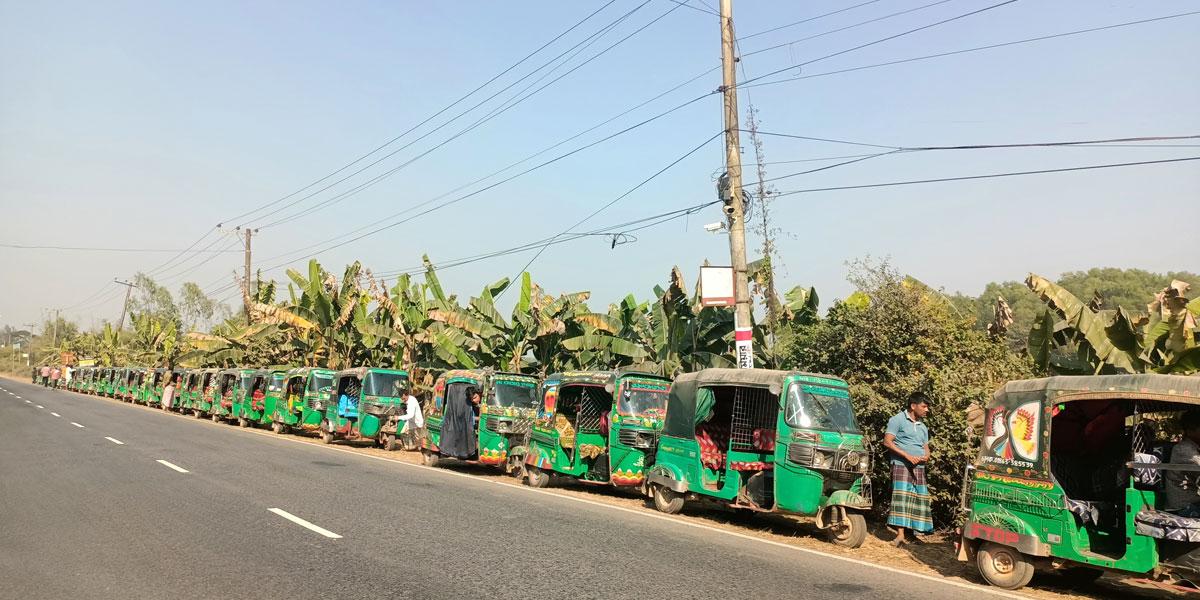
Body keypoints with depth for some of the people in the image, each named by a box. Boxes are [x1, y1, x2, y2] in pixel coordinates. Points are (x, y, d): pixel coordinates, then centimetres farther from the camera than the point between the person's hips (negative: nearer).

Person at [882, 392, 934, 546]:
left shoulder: (923, 426, 22)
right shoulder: (898, 419, -1)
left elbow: (926, 447, 25)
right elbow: (887, 441, -9)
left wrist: (926, 456, -1)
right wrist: (907, 456, -15)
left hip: (919, 468, 7)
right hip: (902, 465, -7)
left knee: (918, 499, 2)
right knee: (901, 497, -15)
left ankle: (910, 532, 10)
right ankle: (900, 534, -19)